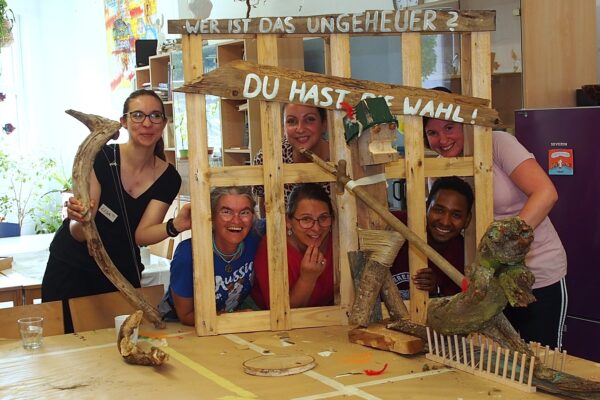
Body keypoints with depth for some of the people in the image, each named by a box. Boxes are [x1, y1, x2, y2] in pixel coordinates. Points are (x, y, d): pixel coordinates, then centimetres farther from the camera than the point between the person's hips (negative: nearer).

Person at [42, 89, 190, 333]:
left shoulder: (168, 178, -8)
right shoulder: (101, 159, -18)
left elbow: (141, 235, -14)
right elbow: (79, 235, -20)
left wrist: (175, 226, -33)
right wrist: (80, 221, -43)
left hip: (123, 274, 3)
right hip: (70, 269, -2)